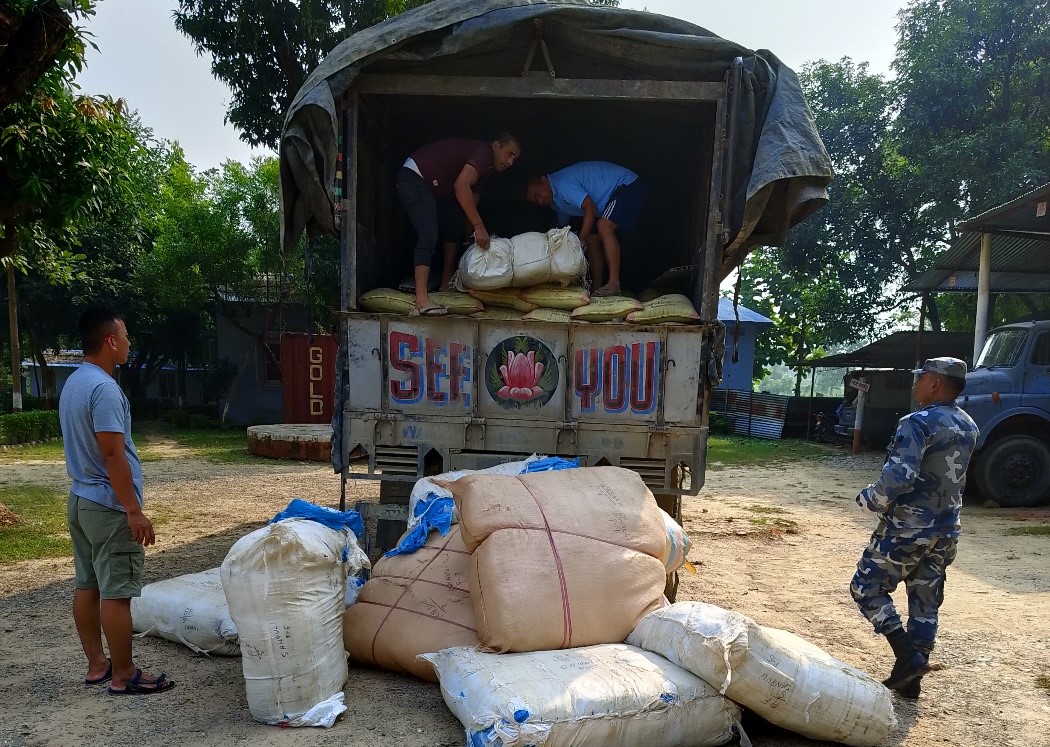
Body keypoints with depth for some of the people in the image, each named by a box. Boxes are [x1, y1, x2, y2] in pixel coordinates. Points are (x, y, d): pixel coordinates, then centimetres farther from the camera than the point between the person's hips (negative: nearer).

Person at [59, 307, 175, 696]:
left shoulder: (73, 382, 10)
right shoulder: (104, 388, -21)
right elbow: (113, 454, -24)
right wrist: (134, 511, -21)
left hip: (80, 499, 10)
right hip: (108, 506, -10)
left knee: (86, 585, 14)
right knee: (116, 592, -2)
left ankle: (97, 665, 25)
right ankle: (123, 676, 7)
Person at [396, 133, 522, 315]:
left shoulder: (485, 168, 15)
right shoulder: (484, 152, -17)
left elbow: (472, 199, 17)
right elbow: (461, 186, -31)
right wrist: (479, 226, -32)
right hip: (414, 177, -11)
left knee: (455, 227, 16)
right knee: (429, 235, -23)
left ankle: (446, 283, 22)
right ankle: (421, 300, -32)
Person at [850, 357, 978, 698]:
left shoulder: (918, 423, -19)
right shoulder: (969, 427, 9)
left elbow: (899, 475, -28)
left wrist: (870, 498, -13)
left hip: (908, 526, -8)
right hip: (946, 530, 8)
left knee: (866, 587, 5)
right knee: (926, 602, 13)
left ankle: (908, 656, -1)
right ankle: (910, 678, 22)